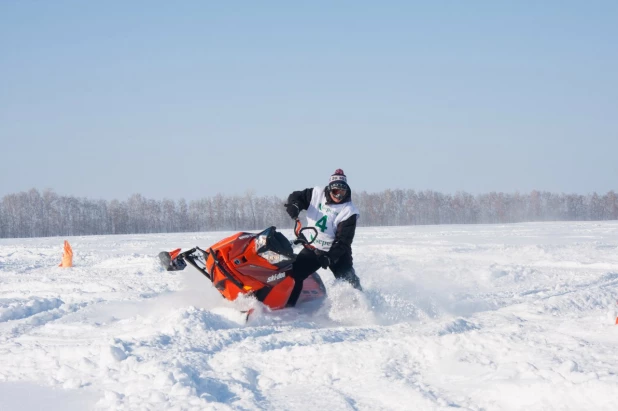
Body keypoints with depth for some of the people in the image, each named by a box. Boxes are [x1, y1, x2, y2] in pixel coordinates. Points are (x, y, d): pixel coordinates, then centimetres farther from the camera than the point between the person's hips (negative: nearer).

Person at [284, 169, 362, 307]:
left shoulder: (349, 211, -17)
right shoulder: (317, 194, -6)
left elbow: (343, 240, -21)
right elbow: (297, 196, 8)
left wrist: (330, 257, -32)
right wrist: (294, 205, -16)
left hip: (336, 251, -3)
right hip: (313, 248, 4)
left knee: (349, 282, -14)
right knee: (294, 272, -6)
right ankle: (287, 304, 3)